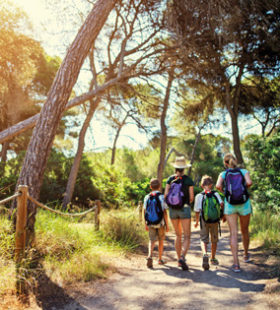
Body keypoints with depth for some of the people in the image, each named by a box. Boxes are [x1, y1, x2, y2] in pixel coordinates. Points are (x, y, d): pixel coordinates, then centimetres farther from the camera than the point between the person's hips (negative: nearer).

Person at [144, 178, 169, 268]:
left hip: (150, 223, 2)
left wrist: (146, 224, 13)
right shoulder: (161, 197, -10)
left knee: (152, 241, 3)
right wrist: (167, 225, -4)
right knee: (161, 241, 15)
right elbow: (164, 212, -12)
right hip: (161, 223, -2)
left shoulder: (147, 197, 1)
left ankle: (150, 256, -22)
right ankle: (160, 259, 25)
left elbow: (144, 212, 3)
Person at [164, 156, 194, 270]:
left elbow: (165, 195, -5)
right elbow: (191, 197, -5)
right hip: (184, 209, -3)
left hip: (172, 209, 3)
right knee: (187, 237, -1)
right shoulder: (188, 180, -4)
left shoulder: (170, 179, 1)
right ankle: (182, 257, -23)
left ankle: (179, 259, 19)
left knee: (178, 235, 17)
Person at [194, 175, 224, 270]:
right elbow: (221, 203, -16)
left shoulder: (199, 196, -5)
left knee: (204, 240, 5)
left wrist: (196, 222, 10)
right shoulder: (216, 194, -1)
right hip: (215, 221, 2)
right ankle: (213, 258, 31)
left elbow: (197, 211, -4)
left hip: (204, 221, -1)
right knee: (214, 240, 19)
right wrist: (223, 214, 0)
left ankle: (205, 254, -24)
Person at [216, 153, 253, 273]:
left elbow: (218, 186, -12)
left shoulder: (223, 174, 4)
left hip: (230, 205, -1)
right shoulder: (244, 171, 4)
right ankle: (246, 255, 41)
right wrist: (244, 188, 6)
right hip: (244, 204, 1)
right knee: (244, 231, 20)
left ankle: (236, 263, -9)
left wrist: (223, 190, 8)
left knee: (233, 234, -1)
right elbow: (249, 183, -15)